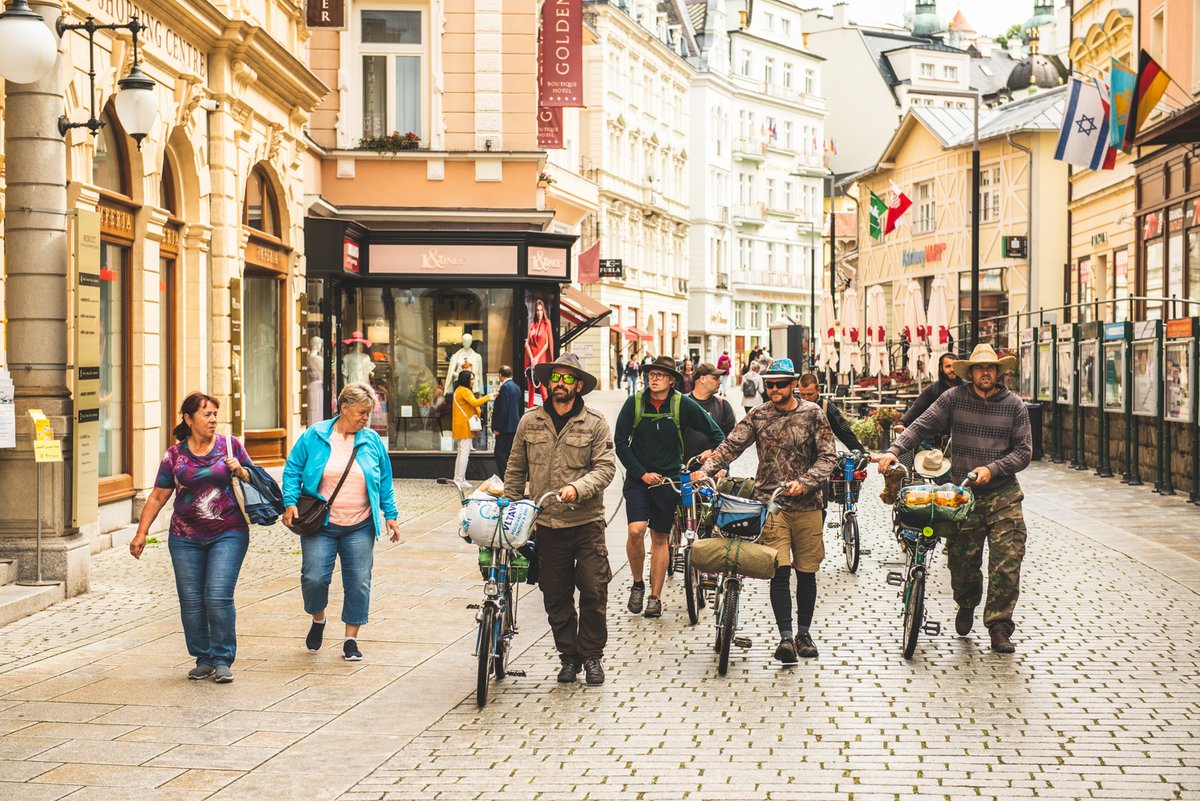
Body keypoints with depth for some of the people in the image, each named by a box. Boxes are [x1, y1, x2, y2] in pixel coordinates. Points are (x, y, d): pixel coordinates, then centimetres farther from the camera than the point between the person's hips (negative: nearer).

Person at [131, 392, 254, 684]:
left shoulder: (230, 446, 5)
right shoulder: (174, 455, 6)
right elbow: (157, 497, 10)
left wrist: (240, 472, -9)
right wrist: (141, 533, 5)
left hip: (228, 534, -2)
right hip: (186, 538, 2)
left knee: (218, 596, -12)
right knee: (191, 601, 2)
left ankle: (223, 660, -1)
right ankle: (203, 659, 15)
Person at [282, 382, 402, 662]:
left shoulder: (372, 440, 6)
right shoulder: (314, 436, 0)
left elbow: (385, 482, 13)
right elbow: (292, 470, 3)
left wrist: (390, 515, 8)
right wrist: (290, 503, -10)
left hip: (360, 527, 2)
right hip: (320, 525, -2)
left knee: (359, 583, -1)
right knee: (314, 578, -9)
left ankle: (351, 639, 12)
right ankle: (318, 620, 21)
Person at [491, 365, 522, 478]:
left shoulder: (505, 387, -14)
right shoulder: (516, 387, 13)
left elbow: (503, 409, -19)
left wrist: (497, 428, -16)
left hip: (506, 427, -9)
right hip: (514, 426, 9)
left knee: (500, 454, -8)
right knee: (510, 454, 13)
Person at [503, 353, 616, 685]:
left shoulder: (595, 424, 0)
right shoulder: (530, 423, 8)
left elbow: (605, 467, -7)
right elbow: (516, 470, 14)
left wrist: (577, 488, -23)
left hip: (586, 522, -2)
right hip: (547, 524, 3)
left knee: (593, 591, -4)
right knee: (555, 597, 8)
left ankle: (592, 655, 12)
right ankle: (568, 655, 21)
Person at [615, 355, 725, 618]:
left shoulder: (683, 405, -5)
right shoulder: (634, 403, -5)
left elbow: (715, 433, 4)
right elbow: (621, 443, -2)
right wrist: (641, 473, -9)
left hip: (669, 478, 0)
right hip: (638, 477, 0)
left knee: (660, 538, 5)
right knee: (636, 531, -17)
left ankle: (655, 597, 15)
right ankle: (637, 584, 5)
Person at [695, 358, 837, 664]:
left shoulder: (813, 414, 1)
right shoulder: (758, 415, 4)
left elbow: (827, 456, -3)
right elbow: (731, 446, -2)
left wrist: (804, 482, -16)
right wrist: (706, 469, -17)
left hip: (807, 504, 1)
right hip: (771, 502, 0)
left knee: (807, 572, 8)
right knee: (779, 572, -10)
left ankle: (804, 633, 22)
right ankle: (785, 637, -10)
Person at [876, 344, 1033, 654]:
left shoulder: (1014, 405, 4)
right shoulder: (954, 398, 2)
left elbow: (1024, 451, 2)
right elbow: (923, 425, -3)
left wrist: (992, 469, -12)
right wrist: (894, 450, -17)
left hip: (1003, 495, 0)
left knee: (1006, 564, -8)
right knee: (962, 562, 4)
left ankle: (999, 628, 2)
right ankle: (967, 606, 35)